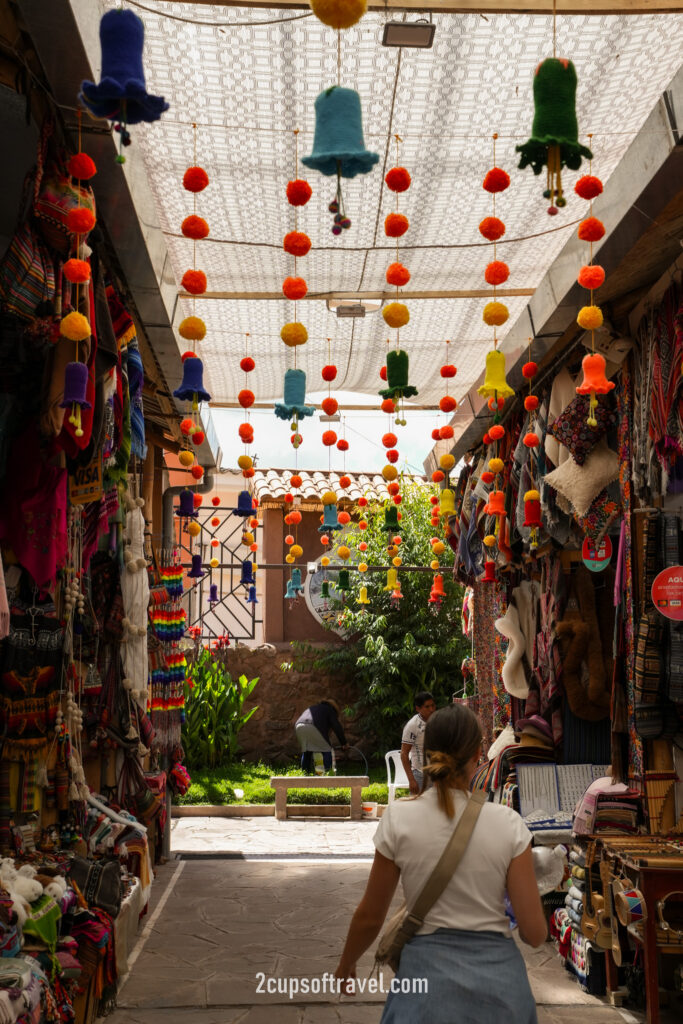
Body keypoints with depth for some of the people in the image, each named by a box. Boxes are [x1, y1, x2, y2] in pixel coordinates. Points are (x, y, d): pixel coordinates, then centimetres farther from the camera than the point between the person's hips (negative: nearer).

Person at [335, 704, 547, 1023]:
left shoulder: (399, 818, -9)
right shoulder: (508, 823, -9)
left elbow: (370, 916, 0)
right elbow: (535, 933, -8)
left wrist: (346, 965, 18)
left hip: (428, 971, -2)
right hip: (497, 974, 2)